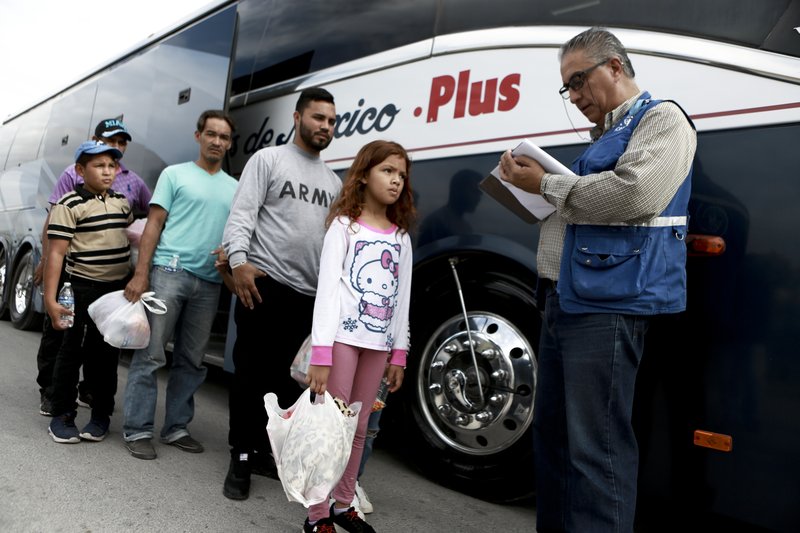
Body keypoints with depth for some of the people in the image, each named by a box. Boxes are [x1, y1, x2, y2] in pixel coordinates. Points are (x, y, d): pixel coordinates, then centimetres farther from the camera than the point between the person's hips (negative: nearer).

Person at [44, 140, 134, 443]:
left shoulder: (122, 202, 9)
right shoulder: (69, 205, -11)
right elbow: (56, 253, -14)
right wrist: (50, 299, -19)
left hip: (119, 288, 6)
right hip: (84, 289, -6)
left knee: (108, 354, 12)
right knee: (74, 352, 4)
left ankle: (101, 415, 24)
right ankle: (62, 416, 16)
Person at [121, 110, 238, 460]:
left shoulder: (234, 188, 16)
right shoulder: (175, 174, 6)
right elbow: (154, 224, 0)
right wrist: (141, 273, -9)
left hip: (209, 282, 4)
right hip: (169, 271, -4)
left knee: (192, 361, 9)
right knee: (151, 353, -4)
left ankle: (176, 427, 19)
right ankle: (137, 429, 4)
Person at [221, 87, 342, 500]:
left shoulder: (333, 181, 19)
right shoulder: (268, 159, 3)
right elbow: (241, 214, -8)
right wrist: (239, 261, -23)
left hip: (308, 295, 5)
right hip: (264, 284, -5)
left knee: (288, 380, 10)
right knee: (250, 373, 2)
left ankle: (264, 450, 25)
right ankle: (241, 459, 14)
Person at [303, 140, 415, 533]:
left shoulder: (401, 237, 15)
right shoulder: (344, 224, 1)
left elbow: (402, 298, 14)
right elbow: (326, 289, -8)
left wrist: (399, 353, 8)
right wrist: (320, 352, -16)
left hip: (379, 343, 5)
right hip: (344, 336, -5)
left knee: (358, 428, 11)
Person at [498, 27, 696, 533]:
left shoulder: (662, 118, -2)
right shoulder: (607, 136, 25)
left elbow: (634, 193, -20)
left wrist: (547, 184, -10)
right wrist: (531, 185, 13)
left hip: (609, 303, -10)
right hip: (566, 299, 10)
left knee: (596, 447, -8)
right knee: (552, 433, 15)